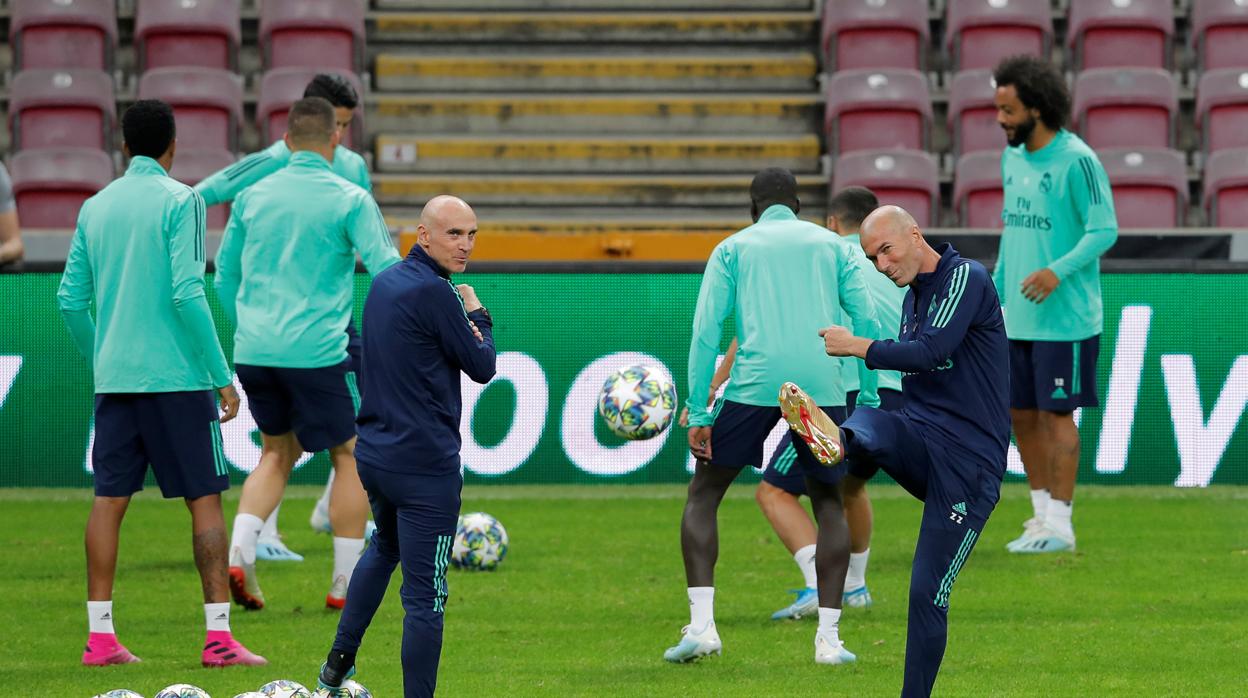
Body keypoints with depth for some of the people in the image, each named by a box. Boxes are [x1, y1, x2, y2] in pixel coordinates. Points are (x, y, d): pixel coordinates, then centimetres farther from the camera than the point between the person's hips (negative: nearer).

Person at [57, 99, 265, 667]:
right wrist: (223, 375, -11)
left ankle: (100, 636, 5)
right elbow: (187, 295, -15)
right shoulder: (179, 201, -7)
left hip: (114, 380, 5)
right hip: (176, 378, -5)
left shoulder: (95, 208, 10)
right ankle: (218, 637, -5)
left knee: (109, 500, 6)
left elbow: (71, 299, 10)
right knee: (205, 499, 0)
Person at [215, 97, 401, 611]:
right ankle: (345, 584, 8)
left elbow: (224, 274, 18)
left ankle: (238, 554, 1)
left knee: (278, 451, 21)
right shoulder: (349, 200, -5)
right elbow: (387, 270, -10)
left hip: (253, 351, 5)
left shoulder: (253, 196, 9)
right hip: (316, 352, -5)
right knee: (350, 455, 9)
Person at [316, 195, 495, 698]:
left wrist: (462, 326, 5)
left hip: (375, 455, 9)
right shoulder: (432, 292, -17)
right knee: (425, 594, -4)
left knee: (385, 548, 33)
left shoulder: (384, 283, 9)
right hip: (425, 463, -9)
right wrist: (477, 316, 9)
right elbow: (482, 367, -10)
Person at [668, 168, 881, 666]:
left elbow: (705, 330, 5)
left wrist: (698, 414, 4)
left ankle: (701, 625, -2)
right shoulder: (831, 245, 19)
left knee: (703, 494, 13)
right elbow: (867, 321, 9)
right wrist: (871, 402, 12)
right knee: (828, 503, 18)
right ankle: (828, 638, 7)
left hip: (754, 383, -1)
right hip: (823, 385, 1)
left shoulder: (734, 248, 16)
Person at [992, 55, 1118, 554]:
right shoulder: (1012, 157, 11)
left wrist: (1058, 271, -28)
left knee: (1056, 414, -4)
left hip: (1066, 319, -8)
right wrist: (995, 295, 18)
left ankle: (1059, 524, 2)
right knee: (1021, 414, 9)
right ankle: (1042, 514, 19)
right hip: (1017, 319, 8)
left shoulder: (1077, 161, -14)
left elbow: (1104, 231, -15)